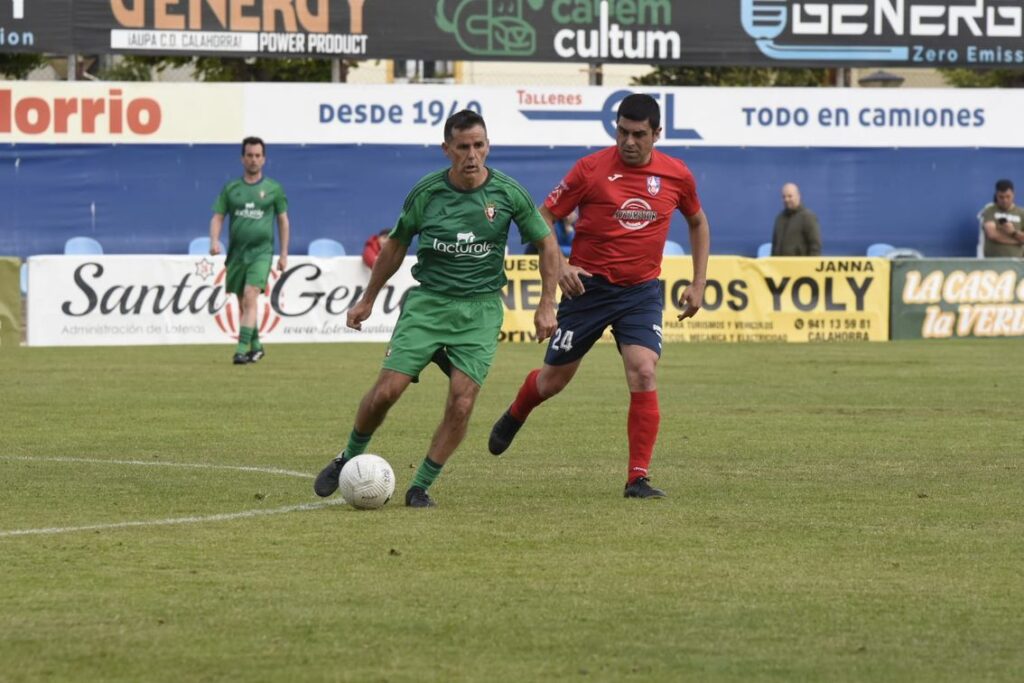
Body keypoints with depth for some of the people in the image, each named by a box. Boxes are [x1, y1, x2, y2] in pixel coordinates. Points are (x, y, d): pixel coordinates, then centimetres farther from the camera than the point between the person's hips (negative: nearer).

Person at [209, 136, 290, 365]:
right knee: (242, 303, 10)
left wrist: (284, 254, 6)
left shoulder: (274, 189, 4)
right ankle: (255, 346, 27)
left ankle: (242, 349, -23)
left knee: (250, 297, -19)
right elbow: (217, 217, 7)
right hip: (236, 252, 3)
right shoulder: (231, 189, 8)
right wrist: (214, 240, -12)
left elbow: (283, 221, 9)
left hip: (261, 252, -3)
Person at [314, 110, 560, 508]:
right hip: (427, 301, 0)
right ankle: (348, 460, 15)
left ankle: (421, 486, 2)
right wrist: (368, 300, 17)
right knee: (386, 390, -11)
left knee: (461, 404, -13)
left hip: (480, 310, 0)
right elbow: (396, 245, 12)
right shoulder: (426, 192, -3)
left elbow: (546, 243, 7)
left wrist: (546, 305, 2)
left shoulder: (508, 193, -5)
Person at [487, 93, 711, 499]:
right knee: (554, 378, 10)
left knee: (643, 374, -18)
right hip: (589, 286, -1)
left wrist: (698, 284, 11)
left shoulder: (676, 176, -1)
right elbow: (544, 218, -3)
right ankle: (514, 417, 45)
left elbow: (698, 223, 18)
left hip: (642, 291, 1)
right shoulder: (591, 169, -10)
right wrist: (559, 267, -18)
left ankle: (638, 479, -12)